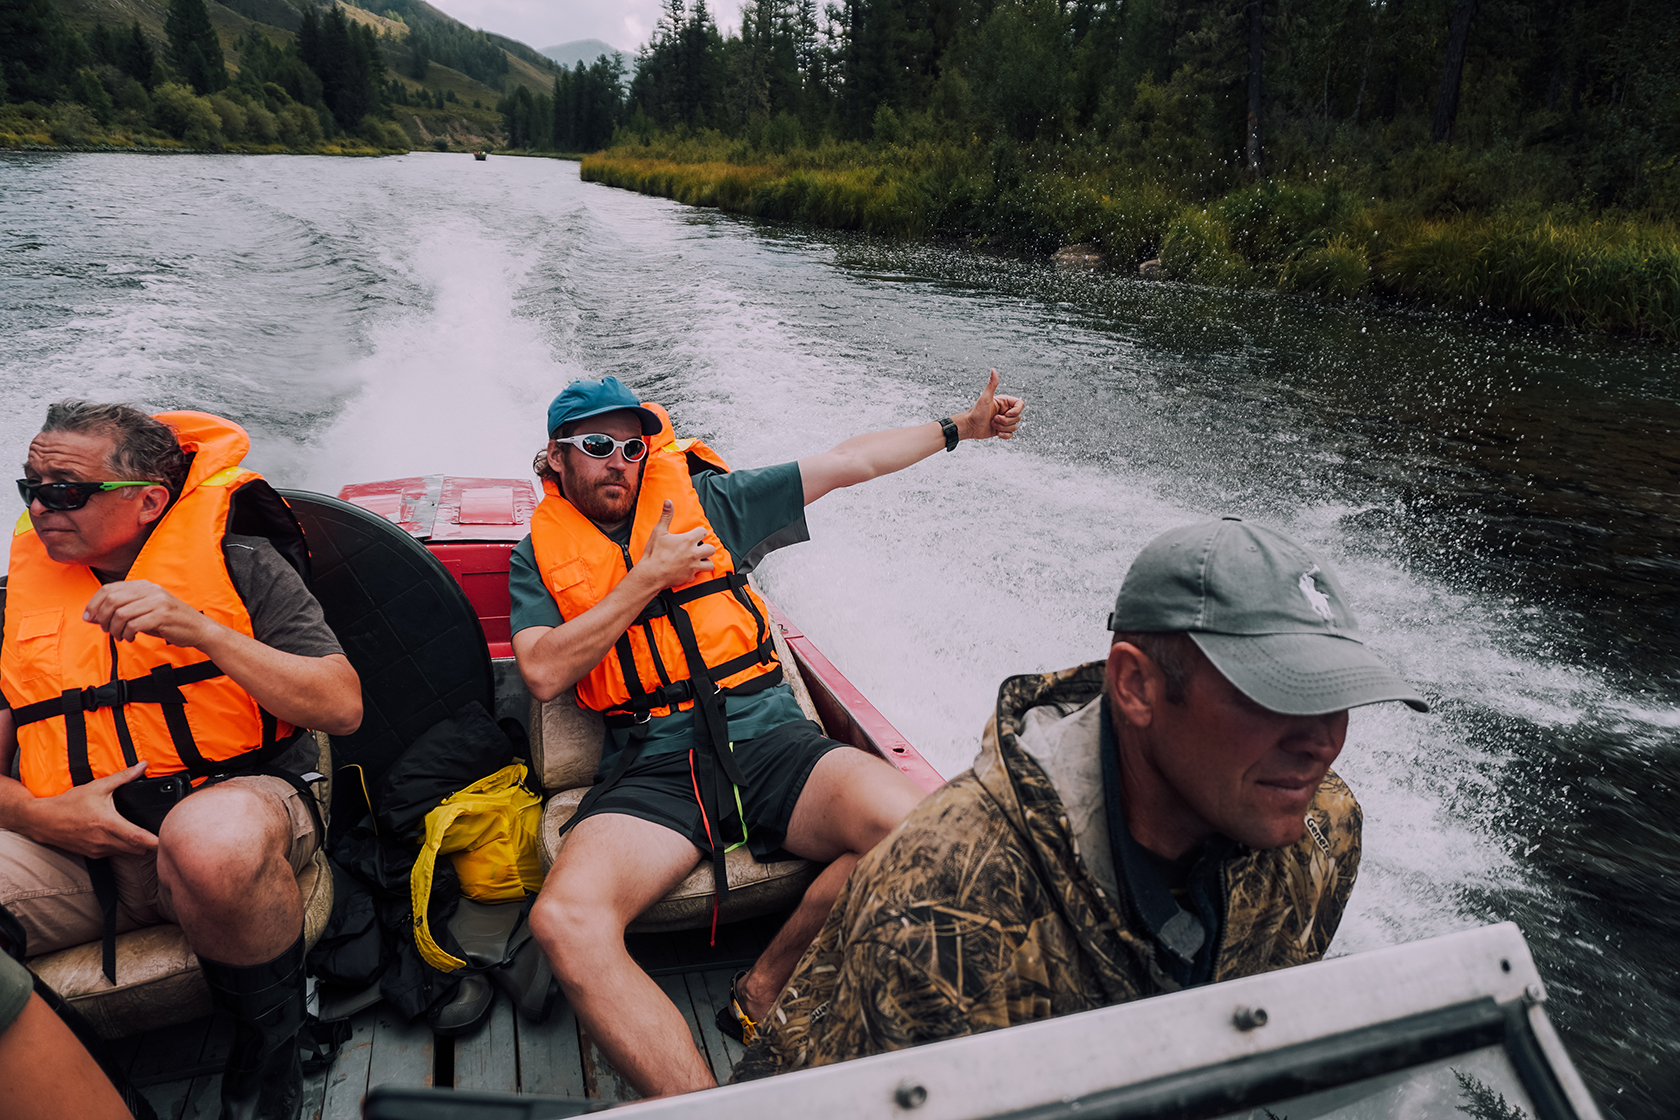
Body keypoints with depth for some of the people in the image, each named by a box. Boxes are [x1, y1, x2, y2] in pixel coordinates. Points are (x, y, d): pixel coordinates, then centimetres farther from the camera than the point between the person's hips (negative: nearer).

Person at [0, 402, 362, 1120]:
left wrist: (200, 631, -15)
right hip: (74, 844, 4)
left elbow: (342, 707, -7)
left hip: (235, 796, -3)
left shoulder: (237, 560, 3)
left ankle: (270, 1049, -9)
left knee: (214, 843, -40)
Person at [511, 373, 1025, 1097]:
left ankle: (766, 992, -7)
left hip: (768, 740, 2)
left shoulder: (708, 499, 16)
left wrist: (959, 428, 22)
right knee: (564, 924, -31)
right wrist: (646, 578, -4)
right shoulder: (541, 554, 14)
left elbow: (844, 464, 19)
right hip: (653, 771, -1)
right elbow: (544, 675, -2)